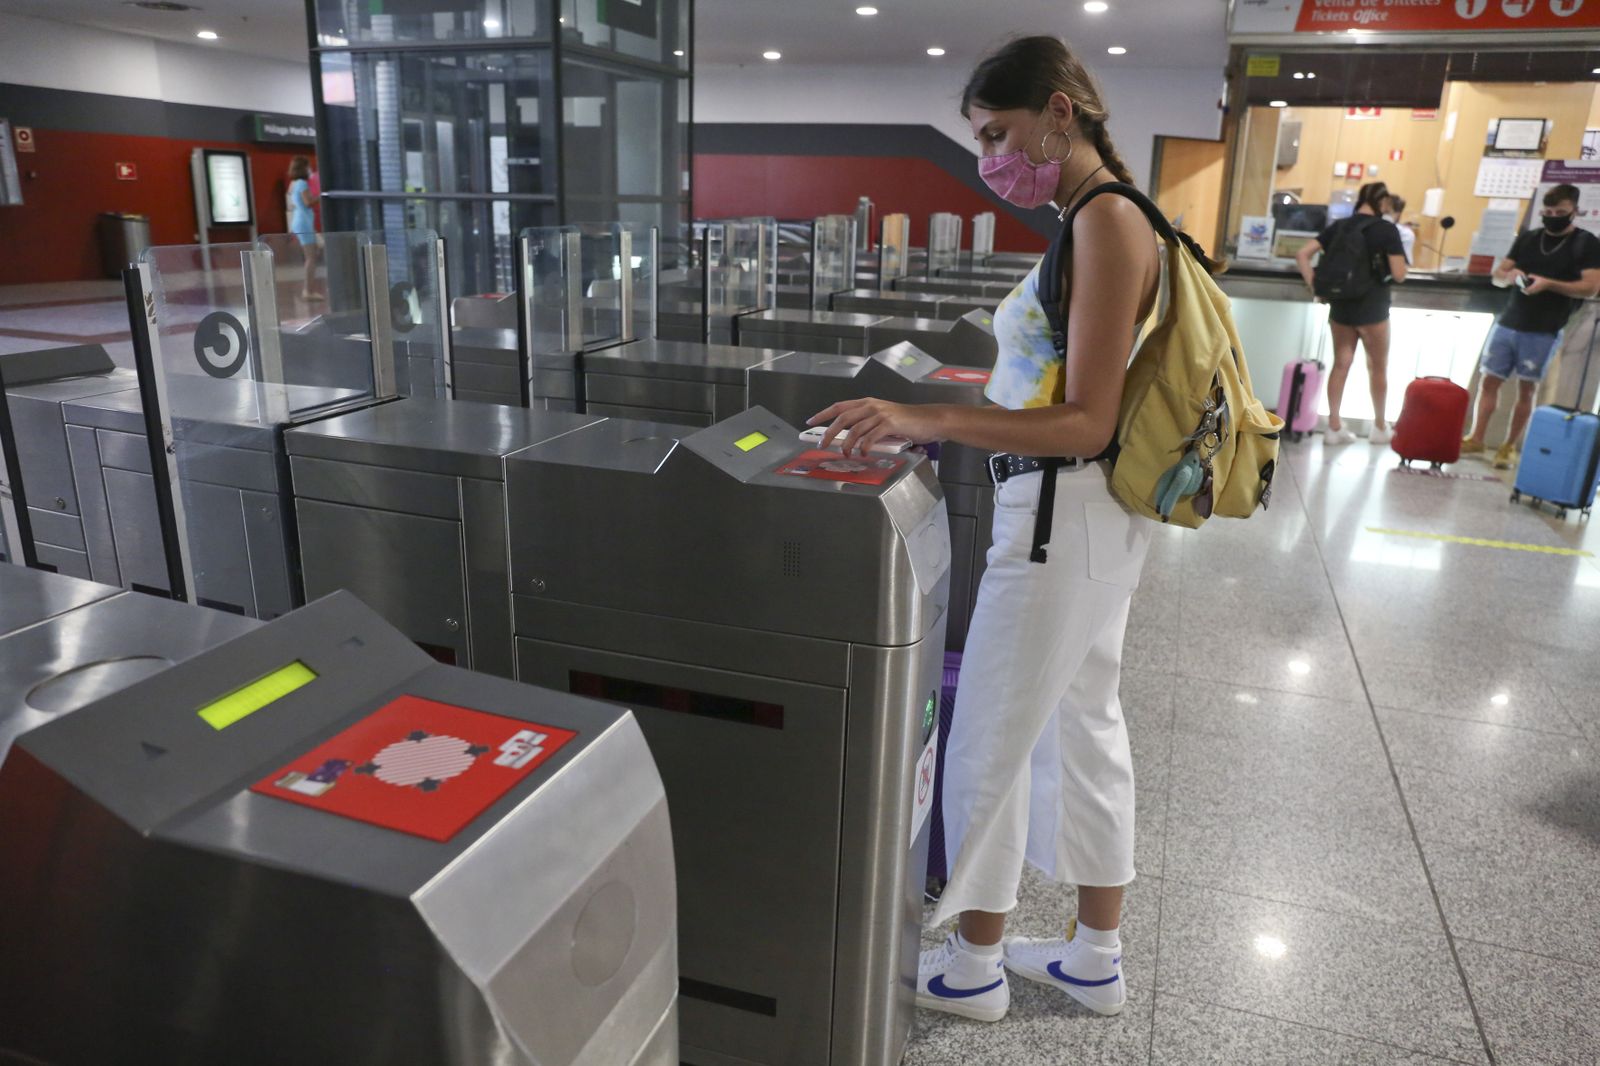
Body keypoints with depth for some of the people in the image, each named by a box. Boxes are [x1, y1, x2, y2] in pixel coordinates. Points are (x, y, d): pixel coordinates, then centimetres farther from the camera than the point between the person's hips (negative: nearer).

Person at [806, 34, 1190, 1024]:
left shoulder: (1106, 219, -17)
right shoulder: (1098, 218, 10)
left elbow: (1086, 423, -23)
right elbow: (1080, 396, 11)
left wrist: (926, 418, -29)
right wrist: (936, 418, 12)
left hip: (1065, 513, -10)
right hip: (1088, 510, 10)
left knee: (989, 742, 4)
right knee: (1085, 721, 18)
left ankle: (974, 967, 25)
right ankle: (1096, 958, 36)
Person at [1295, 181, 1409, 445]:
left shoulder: (1339, 226, 4)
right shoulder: (1387, 230, -9)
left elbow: (1303, 255, 0)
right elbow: (1399, 274, -11)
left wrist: (1314, 286, 1)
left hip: (1340, 305, 4)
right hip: (1372, 307, -4)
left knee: (1341, 364, 10)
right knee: (1378, 366, 11)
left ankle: (1334, 427, 9)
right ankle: (1380, 427, 22)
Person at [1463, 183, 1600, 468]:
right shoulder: (1527, 238, 11)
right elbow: (1498, 275, 11)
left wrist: (1548, 283, -21)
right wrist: (1509, 275, -12)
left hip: (1544, 331, -4)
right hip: (1508, 323, 4)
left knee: (1527, 389, 1)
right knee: (1489, 379, 3)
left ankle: (1510, 447, 7)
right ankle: (1476, 439, 11)